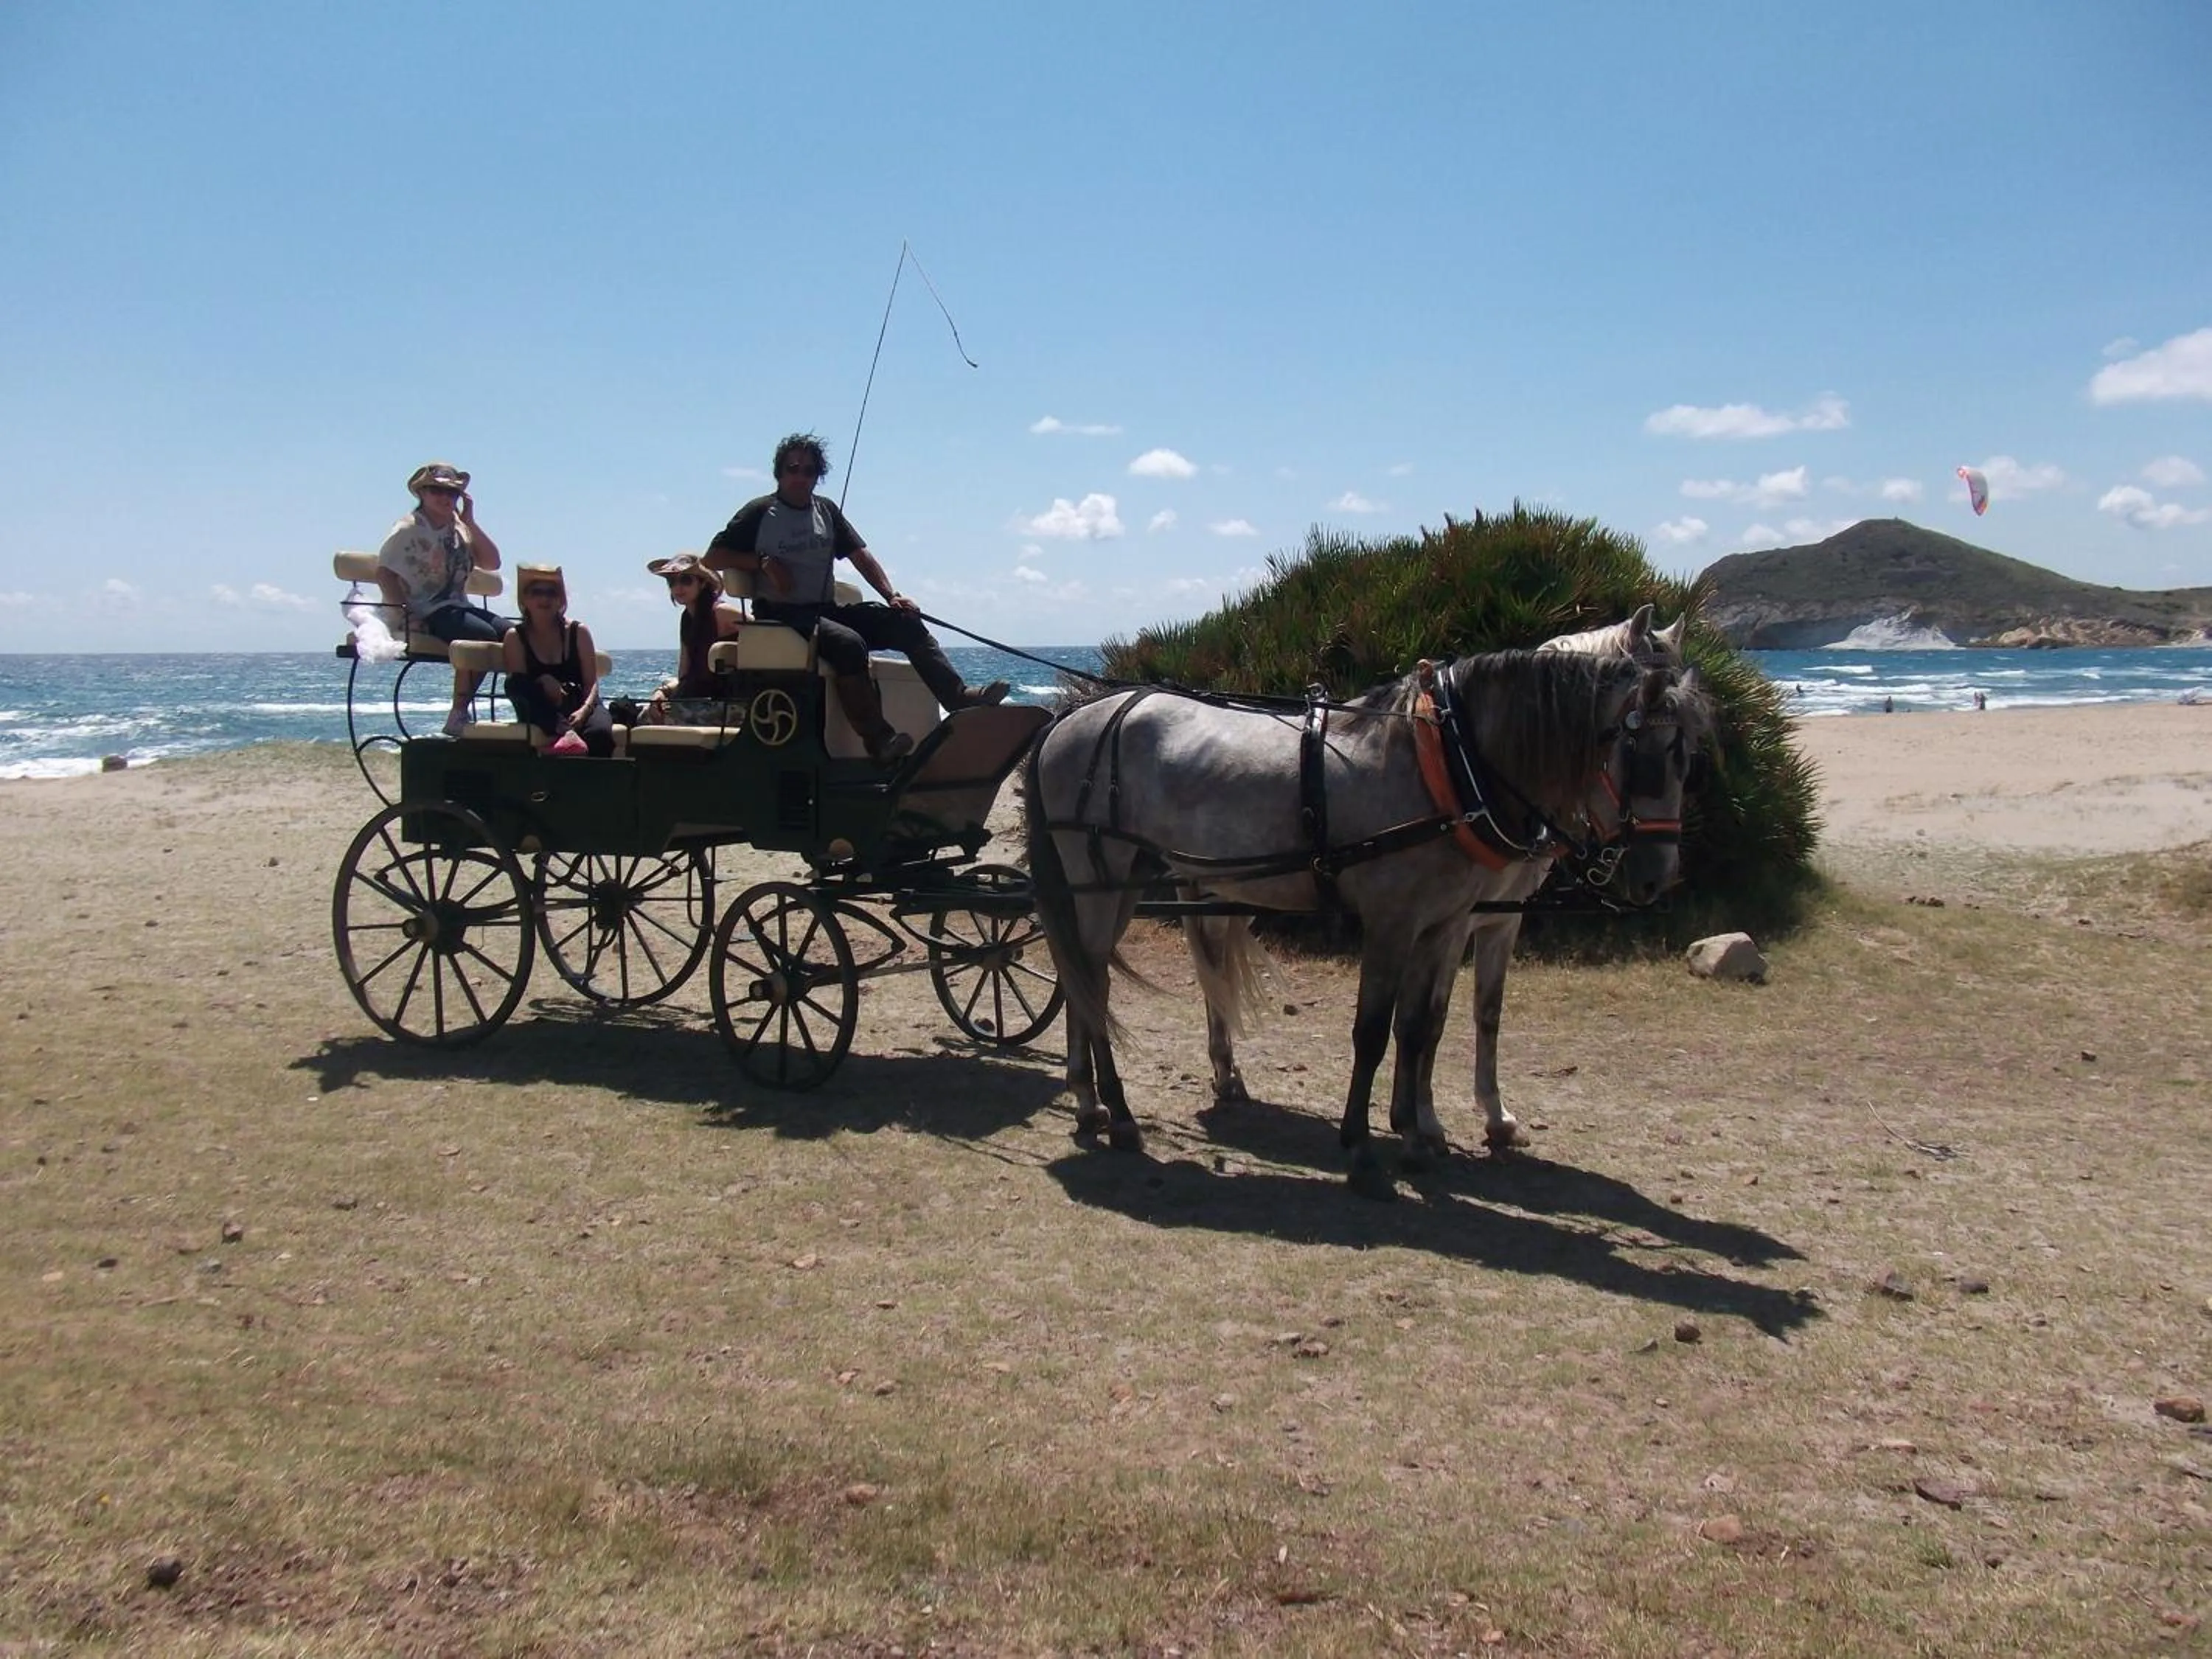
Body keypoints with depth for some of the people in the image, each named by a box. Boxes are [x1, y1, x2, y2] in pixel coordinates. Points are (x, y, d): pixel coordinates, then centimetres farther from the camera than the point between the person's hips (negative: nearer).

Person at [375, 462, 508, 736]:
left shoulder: (460, 528, 18)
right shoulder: (409, 530, -3)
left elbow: (492, 563, 9)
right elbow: (385, 572, -10)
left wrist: (470, 522, 2)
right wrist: (406, 615, -20)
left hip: (458, 607, 7)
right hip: (427, 612, -7)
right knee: (484, 635, -31)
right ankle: (458, 717, -26)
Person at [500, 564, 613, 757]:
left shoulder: (578, 632, 7)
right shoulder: (515, 636, 6)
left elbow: (592, 682, 0)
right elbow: (518, 685, -4)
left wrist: (584, 710, -21)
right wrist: (543, 683, -26)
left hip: (580, 703, 0)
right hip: (543, 710, 0)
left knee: (600, 731, -35)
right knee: (514, 684, -32)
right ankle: (566, 732, -49)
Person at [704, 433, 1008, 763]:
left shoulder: (827, 511, 18)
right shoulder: (759, 513, 2)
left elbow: (860, 556, 14)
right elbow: (713, 557, -1)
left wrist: (892, 595, 0)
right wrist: (763, 562, -14)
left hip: (827, 610, 6)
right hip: (781, 616, -6)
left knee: (905, 623, -12)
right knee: (848, 642, -35)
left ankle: (960, 698, -23)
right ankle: (878, 737, -39)